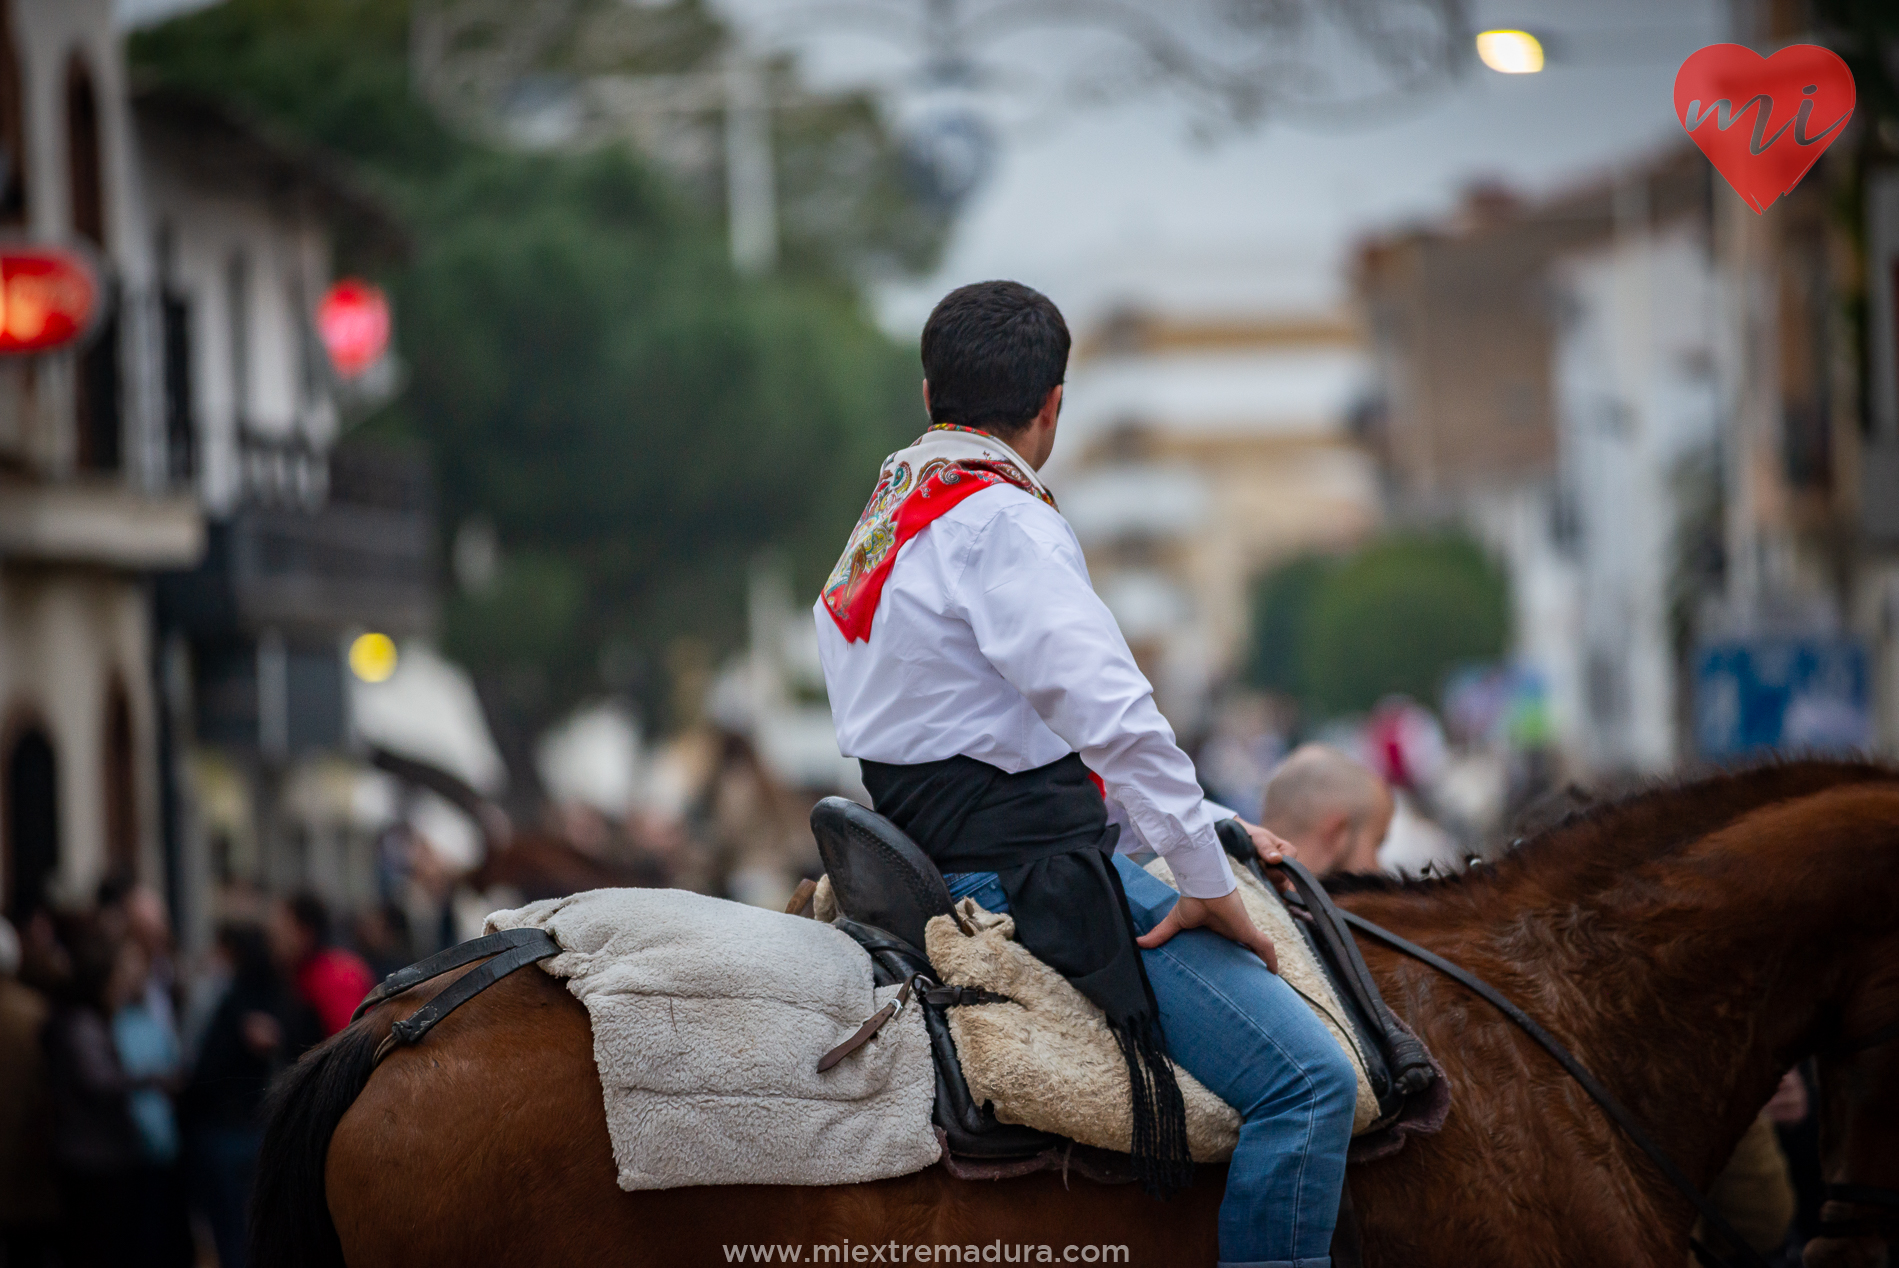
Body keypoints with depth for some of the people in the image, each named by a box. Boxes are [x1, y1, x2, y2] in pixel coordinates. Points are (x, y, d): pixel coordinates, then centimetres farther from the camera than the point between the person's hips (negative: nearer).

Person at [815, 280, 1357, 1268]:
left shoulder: (880, 526, 19)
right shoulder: (998, 520, -13)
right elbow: (1113, 715, -22)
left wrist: (1212, 830, 20)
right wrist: (1207, 881, -13)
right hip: (1034, 879, -11)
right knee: (1308, 1081, -17)